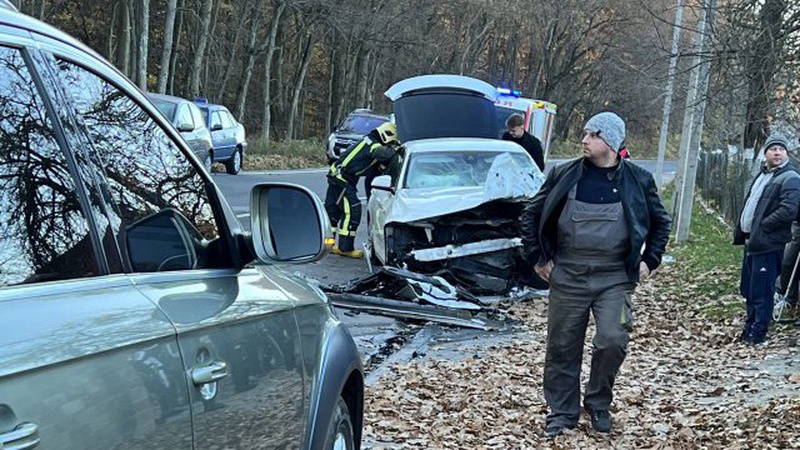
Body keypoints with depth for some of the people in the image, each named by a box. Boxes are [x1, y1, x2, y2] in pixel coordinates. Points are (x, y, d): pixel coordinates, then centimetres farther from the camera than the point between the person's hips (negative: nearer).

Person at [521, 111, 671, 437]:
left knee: (613, 341, -12)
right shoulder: (564, 175, 1)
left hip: (615, 278, -1)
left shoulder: (637, 180, 2)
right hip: (567, 277, 1)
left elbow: (661, 223, 15)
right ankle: (562, 412, 21)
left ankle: (598, 404, 12)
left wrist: (649, 261, 6)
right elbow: (531, 215, 9)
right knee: (562, 347, 5)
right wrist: (537, 258, 3)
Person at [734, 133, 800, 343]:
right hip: (752, 242, 9)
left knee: (761, 292, -4)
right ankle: (749, 329, 28)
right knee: (748, 289, 17)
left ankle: (757, 334, 5)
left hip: (768, 245, -9)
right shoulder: (761, 175, 18)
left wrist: (760, 226, -18)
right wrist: (741, 231, 12)